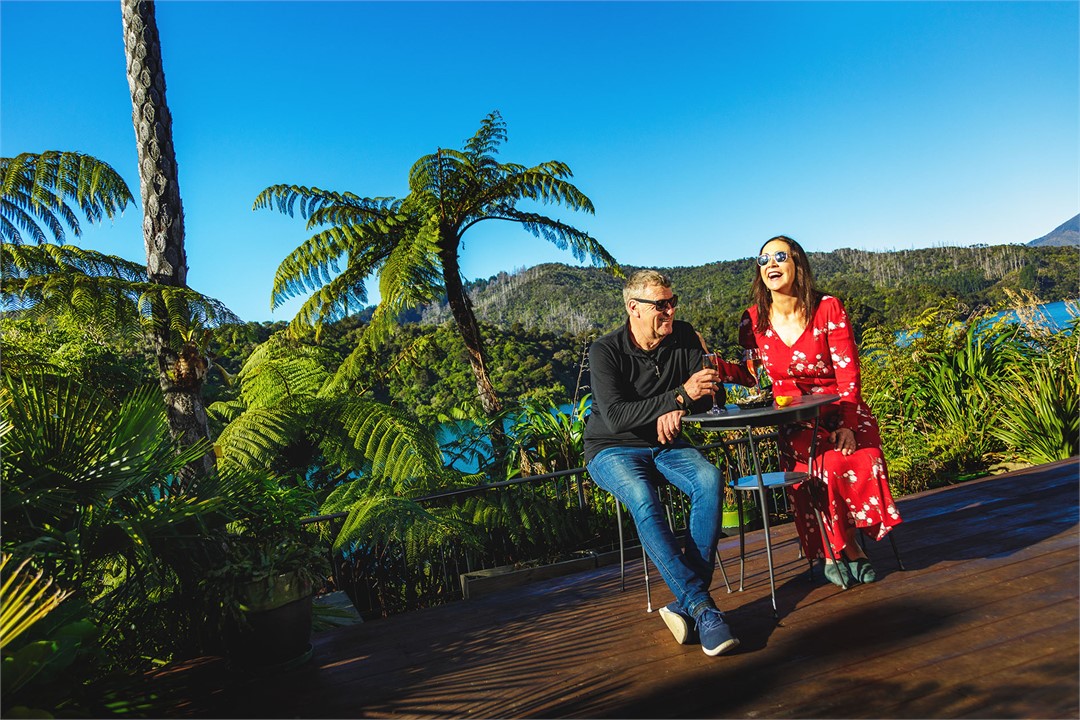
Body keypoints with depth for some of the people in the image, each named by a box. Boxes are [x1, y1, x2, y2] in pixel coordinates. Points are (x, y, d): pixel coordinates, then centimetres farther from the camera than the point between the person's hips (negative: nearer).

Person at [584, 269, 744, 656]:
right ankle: (701, 607, -33)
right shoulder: (605, 351, -14)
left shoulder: (684, 337, 0)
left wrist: (678, 409, -21)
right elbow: (615, 418, -25)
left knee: (710, 480, -28)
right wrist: (680, 395, -30)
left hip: (665, 446, 4)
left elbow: (713, 394, 2)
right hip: (613, 451, -4)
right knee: (642, 498, -36)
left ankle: (686, 602, -26)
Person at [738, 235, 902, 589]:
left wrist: (846, 426, -20)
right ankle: (846, 549, -5)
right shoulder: (754, 320, 1)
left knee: (863, 462, -31)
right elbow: (750, 372, 7)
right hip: (795, 422, 0)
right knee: (828, 464, -31)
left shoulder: (828, 309, -4)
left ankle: (835, 553, -6)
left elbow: (848, 375, -9)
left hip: (842, 414, 0)